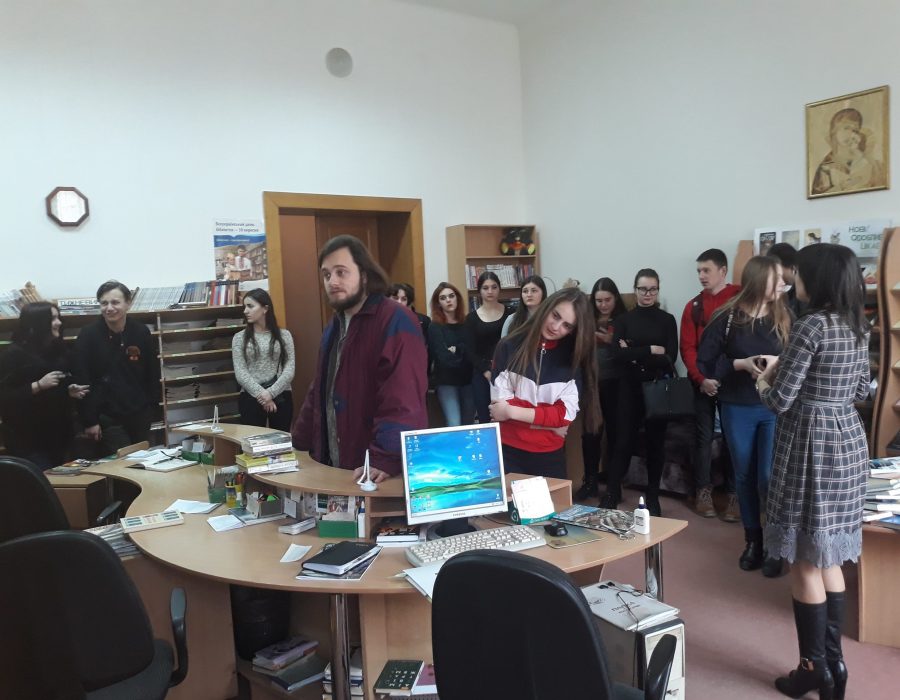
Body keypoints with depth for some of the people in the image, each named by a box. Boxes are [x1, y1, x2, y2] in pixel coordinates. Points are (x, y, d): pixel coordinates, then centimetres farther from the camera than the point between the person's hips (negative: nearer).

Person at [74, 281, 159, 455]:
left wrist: (152, 406, 5)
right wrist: (89, 421, -10)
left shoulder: (141, 333, 0)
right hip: (108, 419, -3)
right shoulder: (88, 336, -8)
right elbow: (82, 381, -9)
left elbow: (153, 373, 7)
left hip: (140, 416, 3)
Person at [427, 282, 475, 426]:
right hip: (446, 382, -4)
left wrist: (456, 350, -12)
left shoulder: (466, 323, 7)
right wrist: (464, 351, -5)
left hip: (468, 379, 4)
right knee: (454, 426, -13)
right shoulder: (435, 327, -4)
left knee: (468, 425, 10)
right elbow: (444, 358, -14)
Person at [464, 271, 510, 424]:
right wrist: (487, 372, -11)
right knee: (485, 419, 1)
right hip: (482, 374, 1)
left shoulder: (509, 312, 5)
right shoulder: (472, 317, 6)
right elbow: (470, 351, 2)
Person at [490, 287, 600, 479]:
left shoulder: (573, 359, -1)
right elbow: (499, 403, -11)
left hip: (550, 455, 2)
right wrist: (548, 420, -14)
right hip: (508, 451, -2)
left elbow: (565, 414, -9)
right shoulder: (509, 347, -7)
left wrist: (512, 411, -15)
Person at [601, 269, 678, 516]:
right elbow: (617, 354, -10)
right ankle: (612, 493, 10)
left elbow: (670, 358, -9)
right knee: (625, 440, 0)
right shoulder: (624, 319, 5)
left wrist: (634, 354, -12)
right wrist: (651, 350, -15)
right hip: (630, 388, 0)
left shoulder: (667, 320, 3)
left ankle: (652, 496, 19)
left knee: (655, 441, 7)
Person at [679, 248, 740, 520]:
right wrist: (701, 378, -11)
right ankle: (703, 491, 15)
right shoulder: (694, 306, 8)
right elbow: (687, 347, 2)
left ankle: (734, 494, 11)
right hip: (703, 382, 2)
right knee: (704, 436, 6)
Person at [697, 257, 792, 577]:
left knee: (769, 477, -4)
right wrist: (741, 364, -17)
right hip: (737, 409, 0)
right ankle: (752, 540, 28)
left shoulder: (785, 316, -1)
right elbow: (705, 363, -4)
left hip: (776, 407, 0)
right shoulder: (726, 318, -6)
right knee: (745, 477, 12)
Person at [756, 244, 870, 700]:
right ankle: (832, 659, 24)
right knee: (828, 558, 17)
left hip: (811, 445, -8)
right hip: (848, 442, 9)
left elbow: (779, 400, -17)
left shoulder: (811, 326, -17)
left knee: (806, 562, 3)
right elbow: (861, 391, 18)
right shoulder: (858, 327, 8)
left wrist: (763, 383, 4)